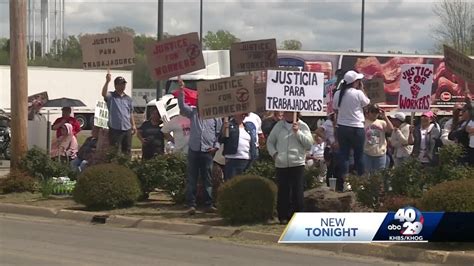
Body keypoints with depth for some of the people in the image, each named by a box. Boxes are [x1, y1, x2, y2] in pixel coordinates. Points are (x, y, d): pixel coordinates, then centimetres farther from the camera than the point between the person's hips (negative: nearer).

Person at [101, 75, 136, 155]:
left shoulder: (128, 99, 15)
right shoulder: (111, 96, -2)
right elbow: (104, 94, -26)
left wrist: (133, 125, 11)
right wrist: (107, 81, -37)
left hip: (127, 129, 5)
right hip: (115, 129, -5)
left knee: (127, 151, 12)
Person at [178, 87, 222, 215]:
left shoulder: (215, 116, 6)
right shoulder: (193, 112, 8)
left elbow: (220, 133, 7)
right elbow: (182, 106, -6)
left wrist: (216, 146, -4)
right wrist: (181, 92, -16)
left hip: (208, 151, -1)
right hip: (194, 150, 1)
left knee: (208, 179, 4)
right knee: (192, 179, 0)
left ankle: (208, 204, 9)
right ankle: (191, 204, 1)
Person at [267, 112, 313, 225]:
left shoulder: (302, 126, 5)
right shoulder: (278, 126, 12)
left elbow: (309, 143, -5)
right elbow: (270, 142, 19)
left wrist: (297, 132, -11)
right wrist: (274, 153, 2)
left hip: (297, 164, -2)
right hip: (281, 165, 2)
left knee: (298, 193, -3)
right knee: (283, 192, 3)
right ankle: (283, 216, 11)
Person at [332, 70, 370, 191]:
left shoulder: (338, 94, 0)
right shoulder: (358, 93, -13)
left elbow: (335, 110, 8)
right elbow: (367, 103, 3)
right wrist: (362, 89, 7)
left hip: (342, 127, 4)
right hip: (356, 128, -4)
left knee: (343, 155, 6)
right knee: (359, 156, 8)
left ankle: (341, 184, 2)